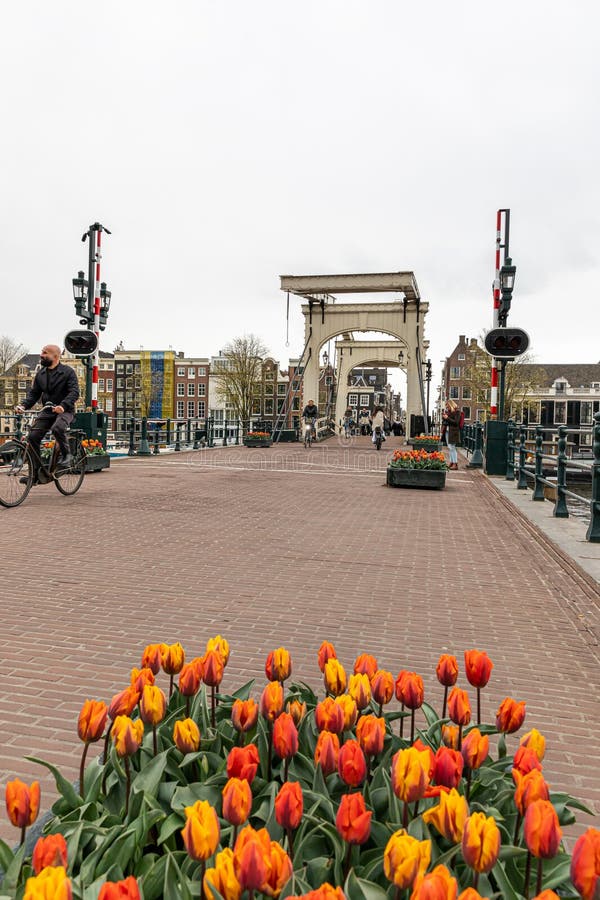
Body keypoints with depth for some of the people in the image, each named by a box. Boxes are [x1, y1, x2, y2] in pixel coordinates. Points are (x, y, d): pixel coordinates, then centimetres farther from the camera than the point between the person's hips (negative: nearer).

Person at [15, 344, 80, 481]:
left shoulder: (68, 372, -7)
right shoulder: (41, 374, 11)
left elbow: (74, 392, -17)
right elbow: (33, 393, 11)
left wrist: (63, 405, -35)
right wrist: (24, 405, -9)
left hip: (65, 411, -5)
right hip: (47, 411, 6)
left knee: (57, 428, -36)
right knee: (33, 436, -10)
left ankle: (66, 455, -11)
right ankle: (35, 472, -1)